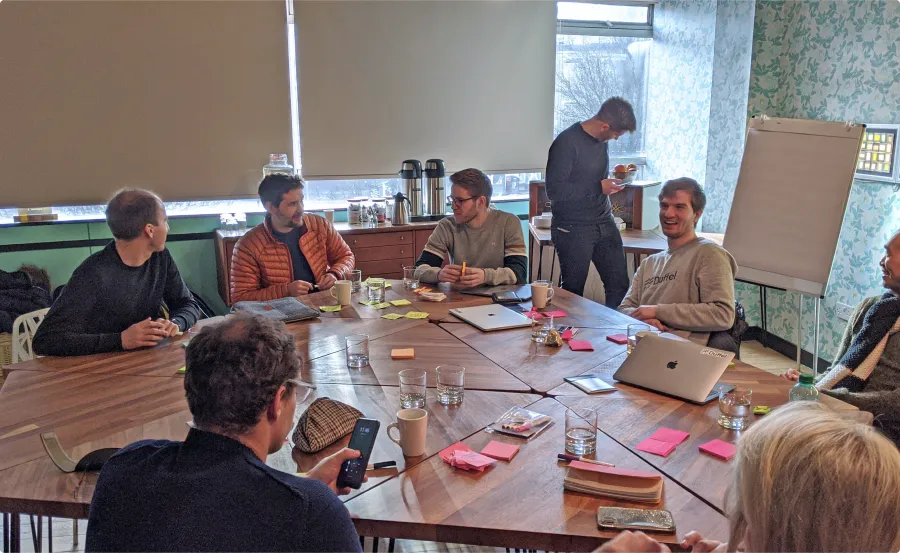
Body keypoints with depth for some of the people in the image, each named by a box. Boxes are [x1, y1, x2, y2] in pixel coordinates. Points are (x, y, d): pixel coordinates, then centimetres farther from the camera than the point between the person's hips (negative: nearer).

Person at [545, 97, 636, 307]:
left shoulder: (602, 140, 9)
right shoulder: (566, 143, -16)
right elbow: (554, 190, -21)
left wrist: (616, 178, 7)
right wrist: (599, 187, -20)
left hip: (605, 224, 7)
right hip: (573, 229, -7)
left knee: (619, 285, 5)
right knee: (573, 291, 4)